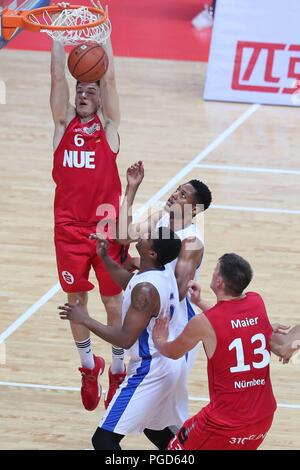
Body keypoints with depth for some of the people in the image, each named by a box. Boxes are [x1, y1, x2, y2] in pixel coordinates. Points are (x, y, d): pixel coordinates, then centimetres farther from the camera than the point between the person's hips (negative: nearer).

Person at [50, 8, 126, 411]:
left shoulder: (108, 125, 3)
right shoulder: (64, 122, 7)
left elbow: (109, 78, -5)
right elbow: (58, 77, -1)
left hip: (106, 226, -2)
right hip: (69, 227, 2)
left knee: (114, 302, 5)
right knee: (76, 300, 9)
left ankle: (118, 370, 19)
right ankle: (88, 366, 27)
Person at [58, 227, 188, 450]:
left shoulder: (146, 288, -25)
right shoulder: (164, 273, 2)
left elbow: (126, 339, -27)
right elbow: (129, 282, 25)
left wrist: (85, 319, -22)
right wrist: (105, 258, 14)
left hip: (150, 369, -10)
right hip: (170, 363, 10)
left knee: (104, 439, -9)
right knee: (154, 428, 31)